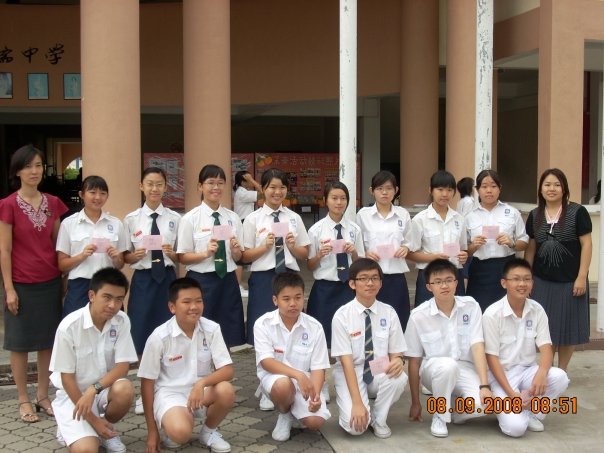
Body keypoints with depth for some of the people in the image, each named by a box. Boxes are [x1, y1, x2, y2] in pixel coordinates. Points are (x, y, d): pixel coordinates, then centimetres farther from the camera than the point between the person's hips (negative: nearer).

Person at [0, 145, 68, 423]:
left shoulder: (53, 204, 4)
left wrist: (64, 278, 7)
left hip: (50, 282, 4)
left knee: (48, 341, 10)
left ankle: (43, 396, 22)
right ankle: (23, 400, 17)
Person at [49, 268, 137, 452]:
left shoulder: (122, 321, -12)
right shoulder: (69, 326, -21)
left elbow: (122, 366, -12)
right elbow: (67, 377, -15)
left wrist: (93, 389, -29)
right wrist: (92, 419, -15)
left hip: (105, 389, 3)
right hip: (73, 393, -3)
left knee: (125, 390, -31)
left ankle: (106, 429, 0)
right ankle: (70, 428, 11)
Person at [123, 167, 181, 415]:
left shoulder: (174, 218, 2)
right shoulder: (131, 219, 2)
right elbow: (125, 257, 4)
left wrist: (171, 254, -16)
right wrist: (135, 255, -17)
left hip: (167, 278, 0)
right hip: (143, 280, 0)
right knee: (143, 337, 5)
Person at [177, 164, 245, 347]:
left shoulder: (233, 217, 6)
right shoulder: (190, 218, -3)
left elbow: (238, 257, 11)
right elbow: (183, 257, -4)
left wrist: (235, 250, -11)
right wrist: (206, 253, -20)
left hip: (228, 280, 3)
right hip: (201, 281, -3)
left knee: (228, 337, 9)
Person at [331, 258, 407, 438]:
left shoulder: (389, 313, -3)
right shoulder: (342, 315, -12)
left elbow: (396, 353, 0)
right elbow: (346, 361, -17)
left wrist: (398, 361, -27)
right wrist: (357, 402, -26)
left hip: (379, 373, 3)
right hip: (351, 374, -3)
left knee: (399, 377, -32)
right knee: (355, 425, -26)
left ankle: (378, 419, -4)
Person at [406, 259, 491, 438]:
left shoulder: (470, 306, -6)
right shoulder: (419, 315, -11)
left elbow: (477, 346, -11)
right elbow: (414, 360, -4)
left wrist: (484, 386, -22)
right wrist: (415, 403, 0)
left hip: (465, 369, 2)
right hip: (433, 369, -1)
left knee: (483, 403, -29)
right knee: (448, 365, -37)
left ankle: (453, 409, 7)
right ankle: (439, 416, -10)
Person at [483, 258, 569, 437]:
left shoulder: (537, 310, -1)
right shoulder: (492, 314, -14)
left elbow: (546, 347, -6)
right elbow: (491, 357, -13)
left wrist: (541, 373, -29)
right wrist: (511, 393, -21)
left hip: (527, 370, 5)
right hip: (501, 375, -5)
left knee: (559, 377, -27)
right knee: (515, 427, -25)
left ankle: (531, 410, -1)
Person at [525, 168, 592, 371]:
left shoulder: (577, 212, -6)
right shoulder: (534, 216, 6)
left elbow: (586, 244, -7)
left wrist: (582, 277, -11)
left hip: (570, 281, -3)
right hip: (541, 280, 3)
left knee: (567, 327, 6)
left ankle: (561, 372, 20)